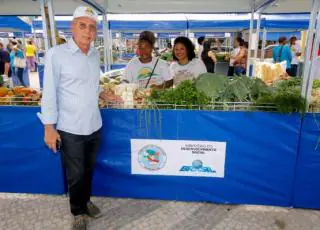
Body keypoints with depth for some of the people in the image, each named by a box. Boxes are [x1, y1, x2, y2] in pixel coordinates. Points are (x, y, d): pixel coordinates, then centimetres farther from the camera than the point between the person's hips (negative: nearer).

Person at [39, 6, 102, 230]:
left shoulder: (95, 54, 5)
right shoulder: (56, 54, -12)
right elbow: (49, 92, -12)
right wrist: (49, 127, -12)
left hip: (95, 125, 5)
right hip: (70, 129, -5)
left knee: (89, 169, 20)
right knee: (75, 174, 9)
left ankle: (86, 201, 43)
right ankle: (79, 212, 31)